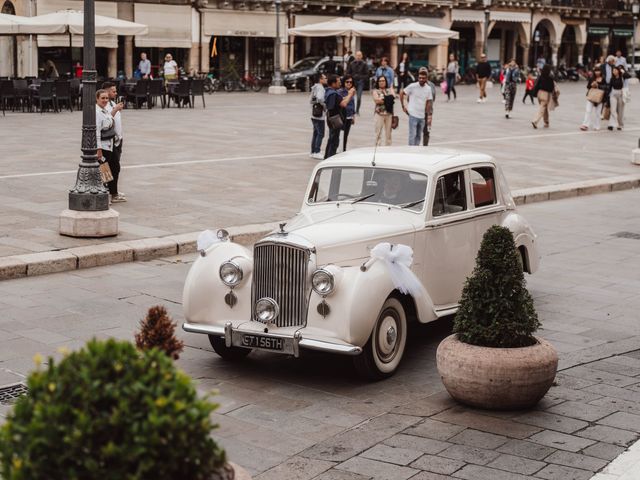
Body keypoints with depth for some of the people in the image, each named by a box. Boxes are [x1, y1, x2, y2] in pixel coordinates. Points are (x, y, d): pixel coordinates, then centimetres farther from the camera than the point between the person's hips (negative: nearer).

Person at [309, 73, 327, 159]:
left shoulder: (315, 88, 16)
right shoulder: (320, 88, -14)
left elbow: (311, 101, 21)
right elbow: (320, 98, -31)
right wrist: (324, 105, -17)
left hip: (314, 114, 10)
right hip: (319, 115, -10)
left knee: (316, 133, 14)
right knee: (320, 134, -7)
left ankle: (313, 152, 18)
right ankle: (317, 152, -8)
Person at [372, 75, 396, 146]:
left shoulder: (389, 89, 13)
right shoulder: (375, 91, 4)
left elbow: (393, 96, -4)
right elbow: (376, 100, -13)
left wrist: (382, 99, -15)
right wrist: (388, 99, -9)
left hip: (389, 113, 3)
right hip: (379, 113, -3)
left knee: (388, 132, 7)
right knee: (378, 132, -4)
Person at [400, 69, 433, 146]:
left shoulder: (428, 89, 5)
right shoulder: (412, 86, -9)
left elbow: (428, 103, 9)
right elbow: (402, 93, -1)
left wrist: (429, 116, 7)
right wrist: (403, 106, -3)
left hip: (422, 116, 5)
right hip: (413, 115, -5)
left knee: (419, 136, 11)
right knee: (412, 135, -7)